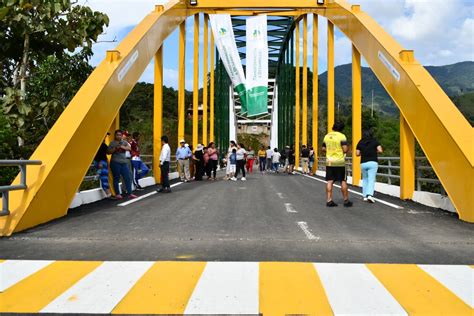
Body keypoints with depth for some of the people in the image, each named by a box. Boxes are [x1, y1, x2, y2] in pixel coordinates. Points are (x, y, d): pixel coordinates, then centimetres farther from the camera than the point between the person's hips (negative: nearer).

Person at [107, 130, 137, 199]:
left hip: (124, 162, 4)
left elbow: (129, 148, -3)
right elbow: (108, 152, -1)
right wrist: (115, 148, -14)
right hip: (115, 162, -3)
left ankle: (129, 193, 2)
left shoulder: (124, 142, 14)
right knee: (116, 179, 0)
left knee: (127, 178, -1)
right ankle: (117, 194, 7)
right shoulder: (112, 143, 4)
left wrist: (123, 147, -20)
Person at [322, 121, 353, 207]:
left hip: (329, 161, 4)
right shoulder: (341, 136, -8)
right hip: (340, 162, -4)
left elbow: (323, 149, 11)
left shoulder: (327, 136, 8)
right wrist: (348, 148, 6)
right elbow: (345, 149, -15)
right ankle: (346, 201, 11)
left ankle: (329, 200, 1)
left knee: (330, 181, 4)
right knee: (343, 181, 5)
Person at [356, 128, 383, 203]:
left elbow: (357, 154, 4)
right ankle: (370, 195, -22)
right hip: (373, 162, -2)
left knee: (365, 179, 16)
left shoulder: (360, 142, 6)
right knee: (371, 180, -5)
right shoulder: (375, 141, 1)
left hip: (363, 163, 2)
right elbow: (380, 150, -7)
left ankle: (365, 196, 14)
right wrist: (375, 151, 13)